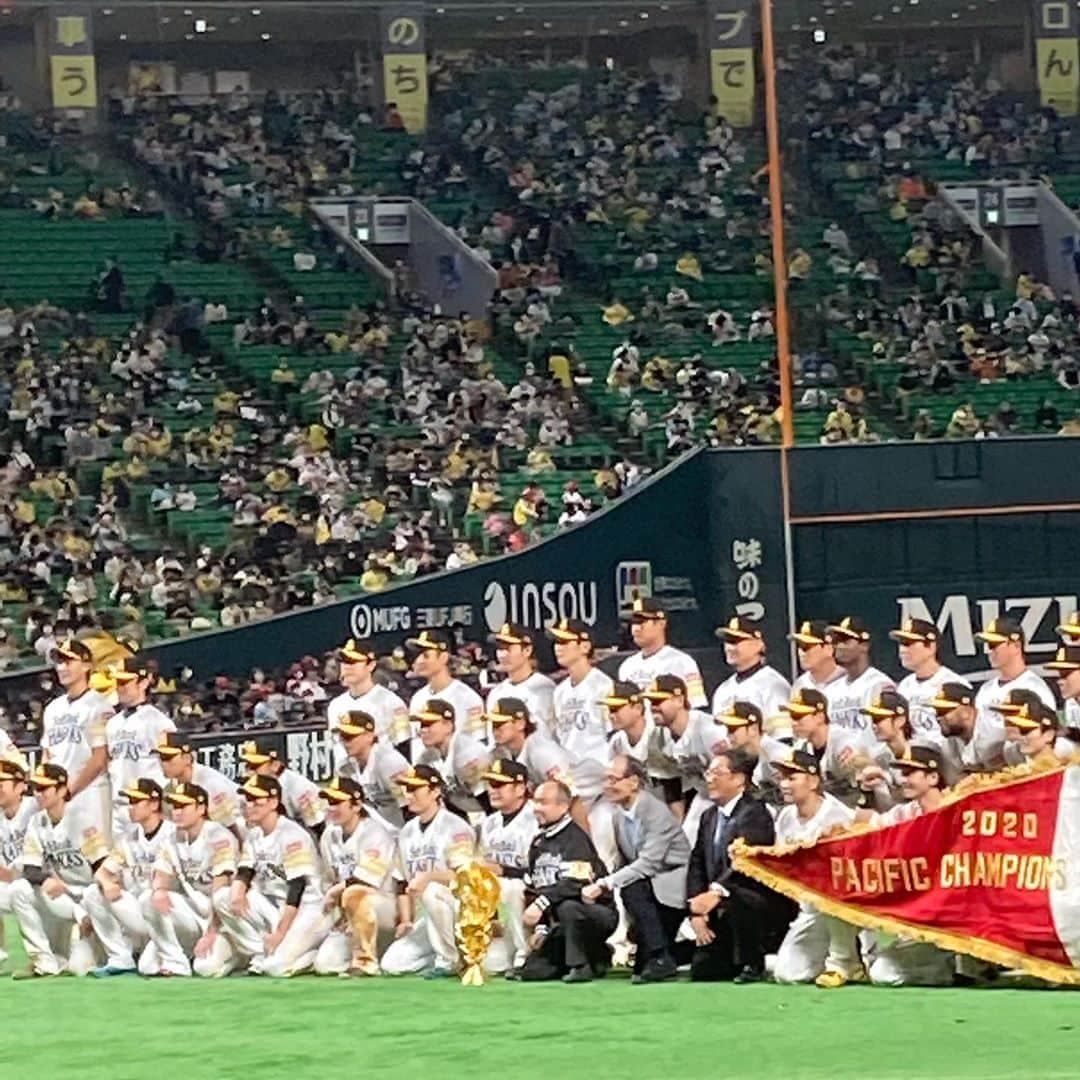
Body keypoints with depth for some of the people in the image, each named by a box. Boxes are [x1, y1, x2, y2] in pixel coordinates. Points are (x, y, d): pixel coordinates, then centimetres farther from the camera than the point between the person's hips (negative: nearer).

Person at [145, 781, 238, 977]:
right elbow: (161, 876, 3)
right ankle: (174, 962, -9)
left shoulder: (219, 838, -16)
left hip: (221, 916, -6)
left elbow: (220, 892, -21)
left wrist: (211, 934, -26)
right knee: (152, 902, -19)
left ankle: (234, 952, 7)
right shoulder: (174, 841, 7)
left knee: (207, 967, -28)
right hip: (193, 909, 6)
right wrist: (158, 890, -23)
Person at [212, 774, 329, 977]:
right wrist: (237, 889, -23)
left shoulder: (293, 835, -15)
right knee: (222, 897, -13)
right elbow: (244, 873, 3)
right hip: (270, 906, 7)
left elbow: (298, 887, -20)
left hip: (305, 909, -7)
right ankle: (260, 954, -5)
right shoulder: (253, 836, 9)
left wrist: (279, 933, -22)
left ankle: (315, 955, 5)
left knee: (275, 966, -26)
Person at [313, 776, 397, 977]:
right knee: (324, 965, -12)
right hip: (349, 916, 7)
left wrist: (334, 892, -12)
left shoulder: (375, 833, -15)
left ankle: (366, 962, -27)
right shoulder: (329, 836, 7)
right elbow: (334, 881, 10)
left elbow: (366, 880, -23)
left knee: (354, 893, -40)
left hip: (385, 906, -7)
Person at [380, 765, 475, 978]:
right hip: (423, 918, 7)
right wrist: (406, 921, 5)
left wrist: (429, 876, -35)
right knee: (391, 964, -10)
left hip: (457, 909, -7)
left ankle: (448, 960, -21)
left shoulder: (456, 827, -9)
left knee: (431, 890, -38)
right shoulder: (407, 832, 14)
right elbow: (403, 882, 16)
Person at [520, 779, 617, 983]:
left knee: (568, 907, -41)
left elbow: (575, 884, -28)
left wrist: (542, 903, -33)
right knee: (532, 971, -3)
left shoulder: (575, 838, -14)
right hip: (561, 923, 8)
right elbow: (532, 888, 15)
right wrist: (541, 928, 6)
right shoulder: (538, 843, 13)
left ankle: (582, 966, -21)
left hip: (599, 912, -8)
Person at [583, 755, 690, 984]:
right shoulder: (620, 818, 8)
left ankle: (659, 959, -27)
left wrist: (605, 884, -30)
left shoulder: (657, 812, -18)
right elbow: (625, 864, 15)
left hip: (674, 886, -9)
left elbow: (649, 863, -26)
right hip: (649, 885, 9)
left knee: (633, 889, -31)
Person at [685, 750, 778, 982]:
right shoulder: (709, 816, 12)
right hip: (720, 911, 7)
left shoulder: (755, 813, -13)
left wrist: (717, 892, -42)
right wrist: (695, 912, -5)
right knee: (701, 971, -1)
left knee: (734, 896, -40)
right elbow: (696, 865, 8)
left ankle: (753, 964, -19)